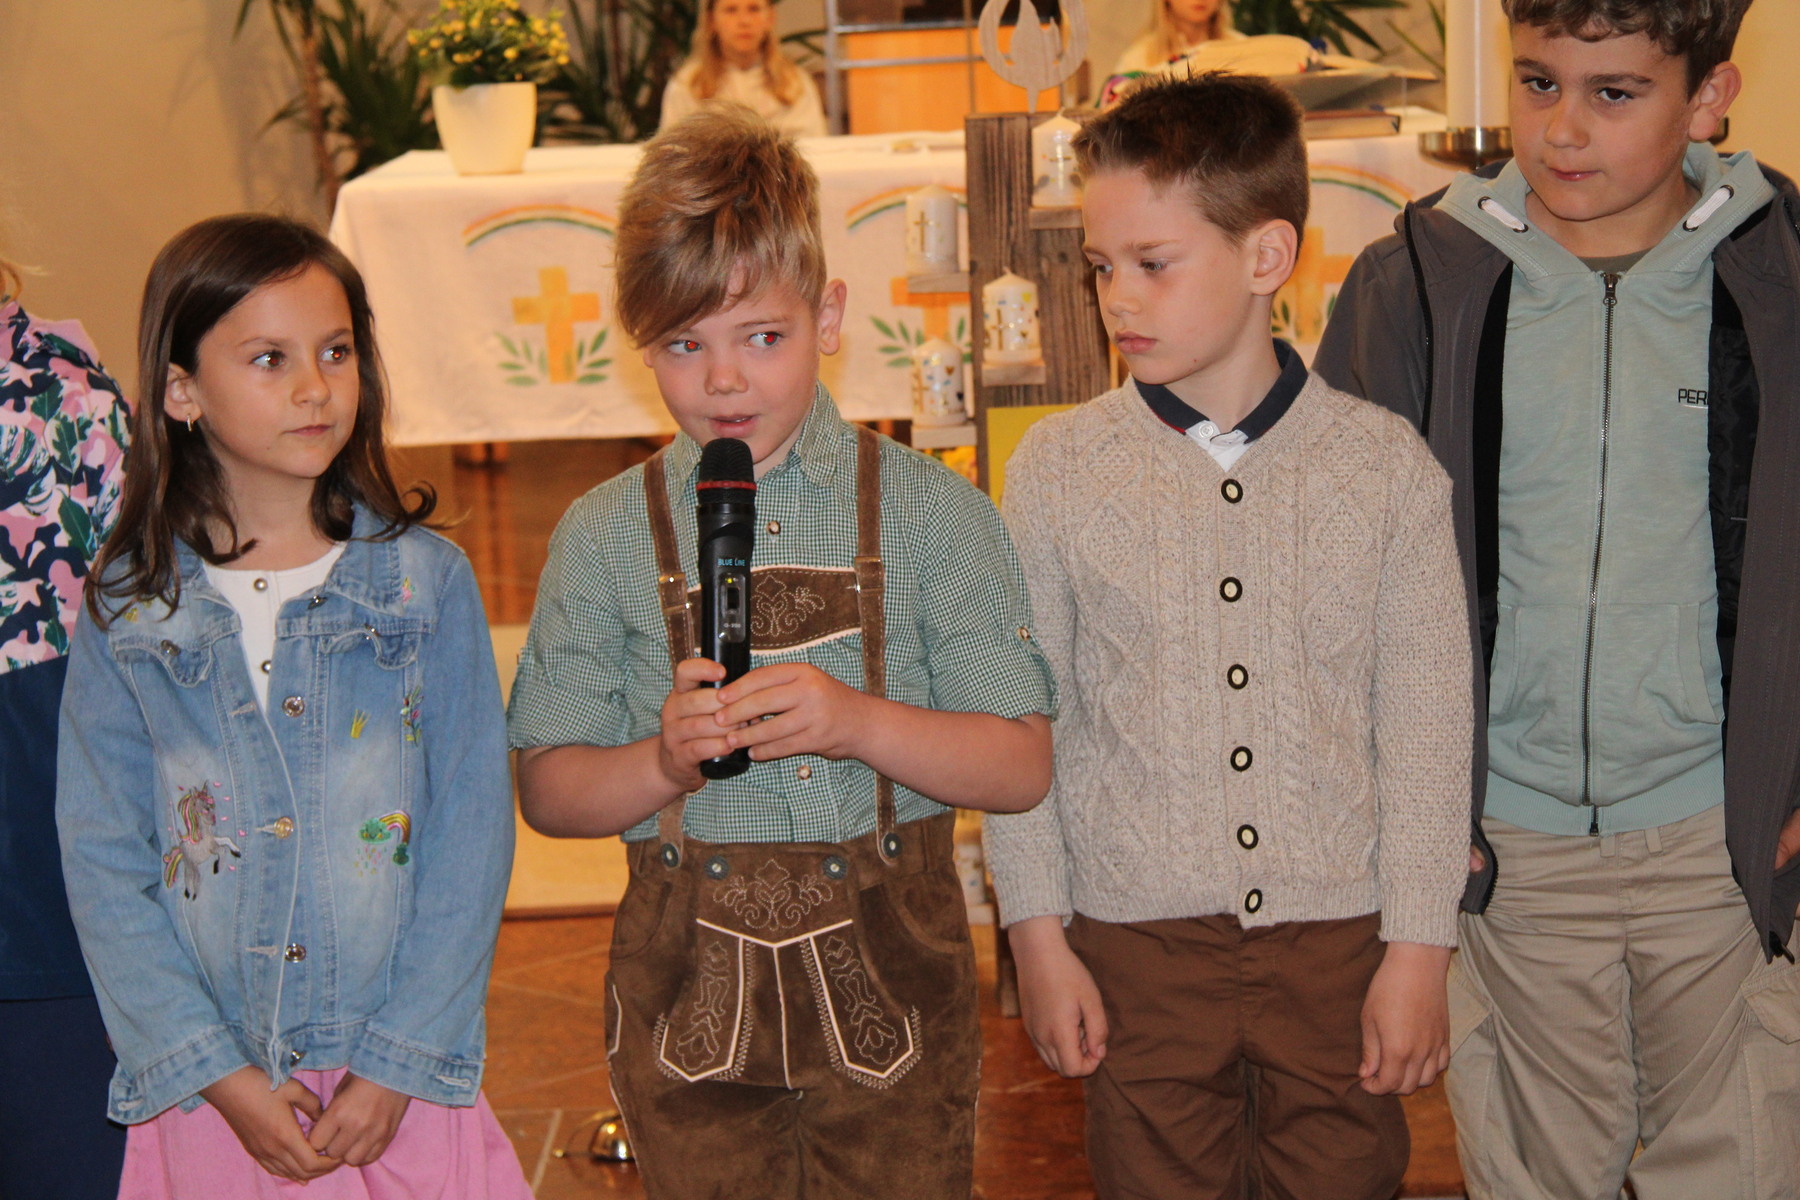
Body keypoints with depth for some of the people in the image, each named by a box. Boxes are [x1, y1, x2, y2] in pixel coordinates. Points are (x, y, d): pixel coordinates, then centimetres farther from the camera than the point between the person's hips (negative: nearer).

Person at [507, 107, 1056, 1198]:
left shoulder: (929, 510, -1)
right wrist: (665, 760, -16)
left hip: (890, 974, -1)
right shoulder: (605, 535, 2)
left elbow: (1022, 767, -4)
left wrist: (858, 721, -19)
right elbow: (550, 790, 3)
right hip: (690, 992, 1)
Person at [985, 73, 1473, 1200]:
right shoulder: (1058, 466, -2)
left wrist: (1420, 947, -2)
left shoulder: (1387, 464, -2)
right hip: (1139, 938, 0)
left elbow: (1426, 726, 0)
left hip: (1339, 936, 0)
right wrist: (1040, 935, 0)